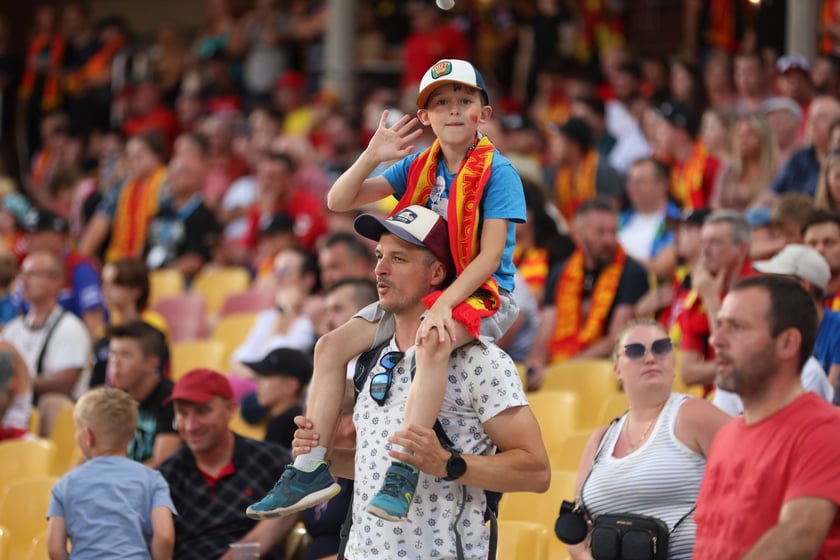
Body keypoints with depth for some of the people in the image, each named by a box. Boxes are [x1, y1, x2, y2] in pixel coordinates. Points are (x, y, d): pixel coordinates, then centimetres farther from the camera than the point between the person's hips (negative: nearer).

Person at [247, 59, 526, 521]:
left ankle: (404, 470, -45)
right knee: (331, 346, -6)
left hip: (482, 294, -7)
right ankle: (310, 470, -3)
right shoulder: (418, 167, 8)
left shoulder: (497, 171, -9)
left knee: (432, 341, -40)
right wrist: (372, 157, -11)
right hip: (421, 291, 7)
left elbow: (490, 256, -17)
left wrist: (445, 303, -29)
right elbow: (338, 201, 5)